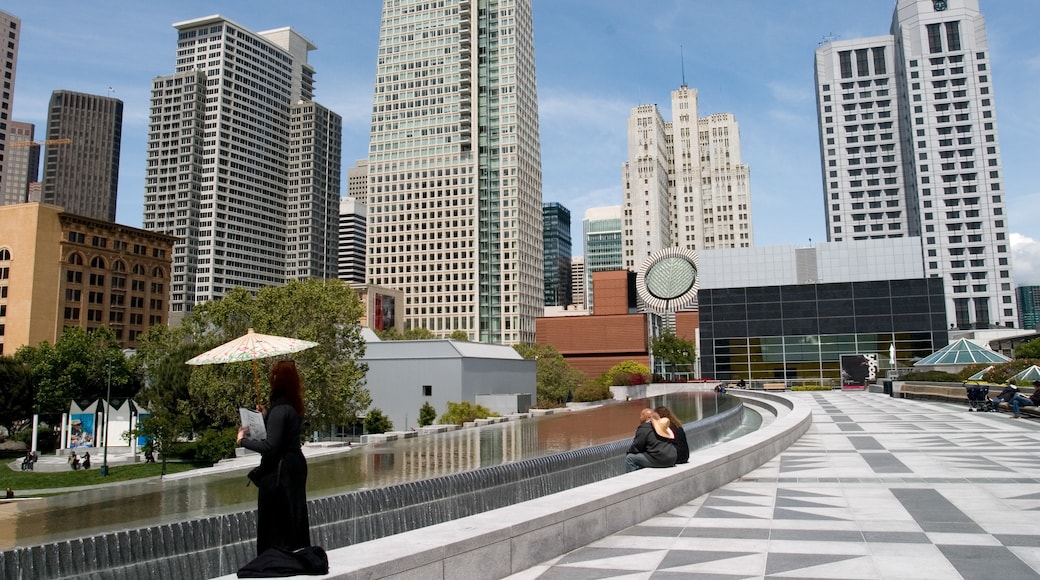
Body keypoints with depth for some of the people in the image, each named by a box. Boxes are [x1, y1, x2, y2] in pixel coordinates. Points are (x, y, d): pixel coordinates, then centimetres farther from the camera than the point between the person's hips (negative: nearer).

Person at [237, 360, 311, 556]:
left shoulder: (279, 409, -21)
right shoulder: (294, 406, 6)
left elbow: (269, 446, -24)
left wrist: (244, 440, -11)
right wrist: (266, 417, 18)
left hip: (279, 471, -9)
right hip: (296, 464, 9)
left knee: (274, 525, 1)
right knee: (295, 519, 17)